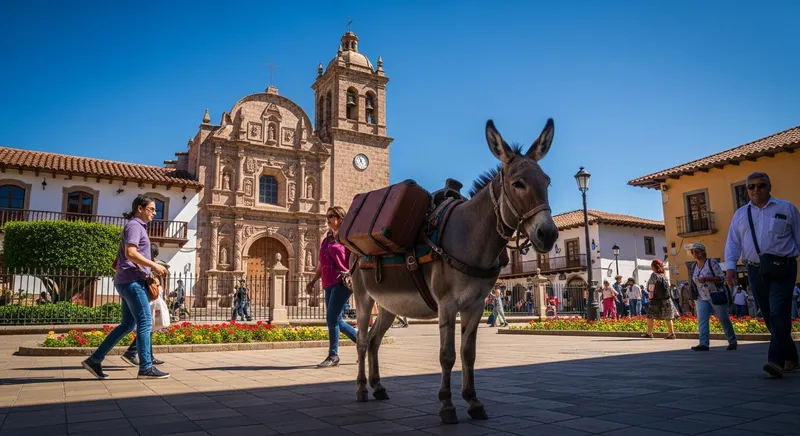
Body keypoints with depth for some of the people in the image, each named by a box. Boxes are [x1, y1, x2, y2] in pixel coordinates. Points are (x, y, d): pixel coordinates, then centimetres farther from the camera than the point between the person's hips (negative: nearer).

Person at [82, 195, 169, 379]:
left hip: (129, 281, 10)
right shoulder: (134, 226, -8)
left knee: (128, 324, 11)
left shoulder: (138, 227, 22)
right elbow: (130, 253, -21)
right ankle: (146, 367, -7)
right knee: (145, 322, -9)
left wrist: (151, 268, 14)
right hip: (132, 280, -10)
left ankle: (95, 360, 15)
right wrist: (154, 265, -16)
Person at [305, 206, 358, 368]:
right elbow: (321, 264, 24)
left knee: (332, 318, -11)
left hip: (342, 282, -8)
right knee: (336, 321, 9)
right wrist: (313, 281, 21)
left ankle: (333, 356, 0)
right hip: (329, 283, 8)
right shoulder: (326, 241, 20)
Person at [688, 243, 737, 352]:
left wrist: (706, 278, -25)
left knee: (724, 319, 5)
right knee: (701, 320, -10)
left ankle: (732, 342, 22)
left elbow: (721, 278, -13)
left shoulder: (712, 262, -8)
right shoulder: (694, 266, 10)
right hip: (702, 298, 5)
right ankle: (703, 344, -16)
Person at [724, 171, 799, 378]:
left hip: (782, 268, -4)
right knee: (769, 317, 7)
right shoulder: (740, 214, 14)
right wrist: (730, 266, -4)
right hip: (756, 270, 4)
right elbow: (732, 243, 9)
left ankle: (776, 360, -18)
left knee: (778, 314, -14)